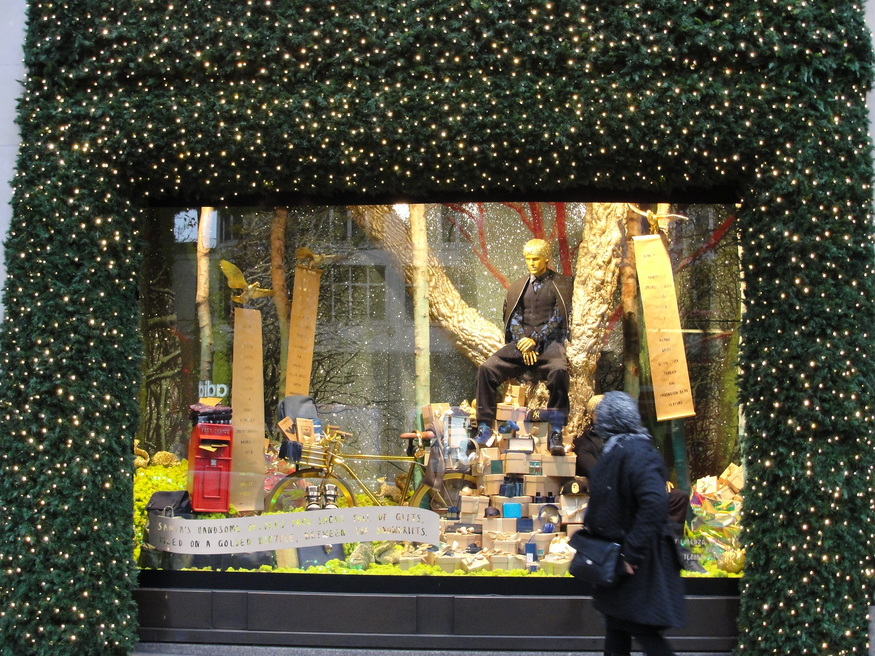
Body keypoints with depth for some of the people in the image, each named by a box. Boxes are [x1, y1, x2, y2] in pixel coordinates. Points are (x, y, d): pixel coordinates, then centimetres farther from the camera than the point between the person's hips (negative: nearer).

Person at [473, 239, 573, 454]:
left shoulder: (562, 283, 9)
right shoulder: (517, 287, 21)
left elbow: (558, 317, -1)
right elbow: (512, 319, 12)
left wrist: (535, 339, -12)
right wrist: (523, 343, -7)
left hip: (549, 342, -4)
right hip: (521, 342, 4)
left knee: (559, 370, -37)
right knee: (486, 367, -21)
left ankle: (555, 434, -33)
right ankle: (484, 429, -19)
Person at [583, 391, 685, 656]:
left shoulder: (635, 453, -22)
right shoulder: (615, 450, 7)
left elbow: (655, 502, -33)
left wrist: (632, 551, -29)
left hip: (639, 562, -9)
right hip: (616, 554, 9)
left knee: (641, 627, -1)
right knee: (616, 623, 17)